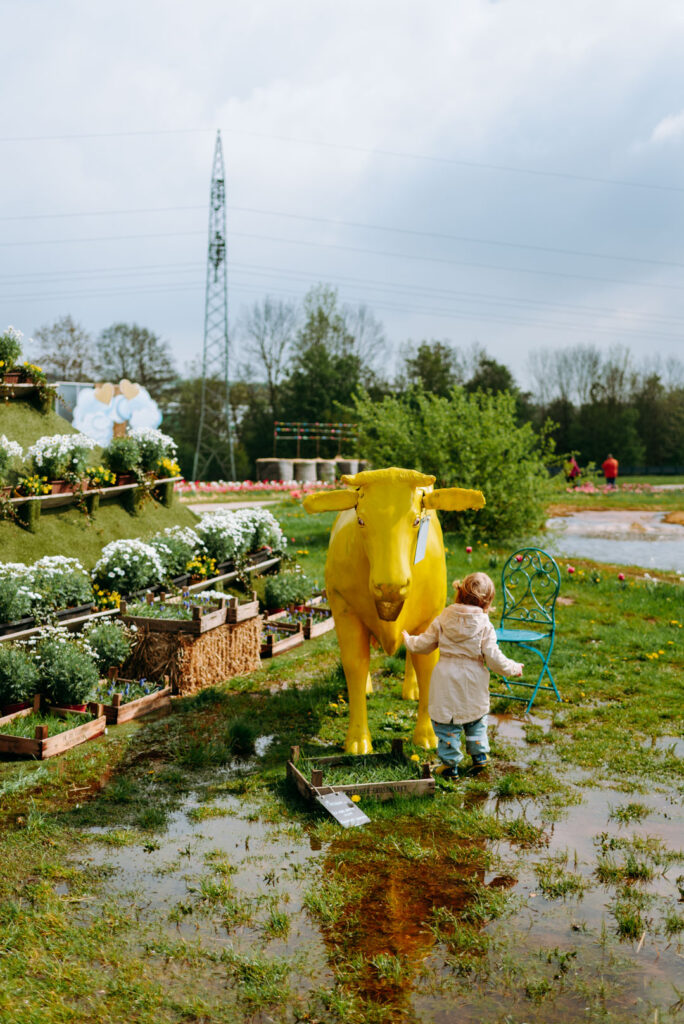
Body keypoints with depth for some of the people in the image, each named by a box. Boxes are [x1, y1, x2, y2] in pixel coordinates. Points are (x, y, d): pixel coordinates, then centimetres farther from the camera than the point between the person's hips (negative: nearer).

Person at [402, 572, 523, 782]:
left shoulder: (443, 619, -3)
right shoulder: (484, 626, -9)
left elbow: (424, 644, 6)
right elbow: (493, 658, -8)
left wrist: (408, 640, 27)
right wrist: (513, 669, 9)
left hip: (446, 680, 0)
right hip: (473, 685, 0)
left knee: (446, 725, 9)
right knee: (476, 720, 23)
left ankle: (450, 765, 13)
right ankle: (480, 756, 32)